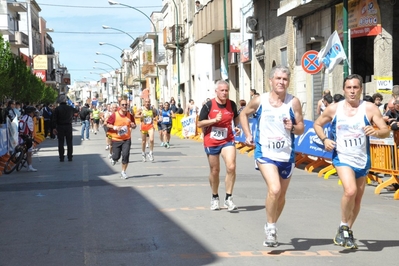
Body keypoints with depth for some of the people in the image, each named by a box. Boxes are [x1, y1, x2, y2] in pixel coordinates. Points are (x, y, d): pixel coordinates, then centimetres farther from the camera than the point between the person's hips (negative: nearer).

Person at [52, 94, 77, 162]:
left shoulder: (57, 109, -7)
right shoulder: (70, 108, -1)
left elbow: (54, 119, -11)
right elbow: (76, 111, 20)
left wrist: (54, 128, -8)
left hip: (60, 127, -1)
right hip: (68, 126, 1)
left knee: (61, 142, 4)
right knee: (69, 142, 8)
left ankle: (61, 157, 3)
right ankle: (70, 157, 8)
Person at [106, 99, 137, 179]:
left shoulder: (130, 115, 0)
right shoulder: (114, 115, -9)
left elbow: (134, 126, 13)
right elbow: (108, 124, -3)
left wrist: (133, 126, -11)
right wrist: (115, 127, -19)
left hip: (127, 139, 2)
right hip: (116, 139, -1)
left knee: (125, 155, -9)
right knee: (116, 156, 2)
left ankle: (123, 172, 8)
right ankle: (113, 159, 41)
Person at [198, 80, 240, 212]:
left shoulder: (232, 104, 1)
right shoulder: (208, 105, -8)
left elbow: (236, 117, 22)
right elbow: (200, 123, -8)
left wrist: (236, 127, 4)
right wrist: (215, 120, -19)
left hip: (228, 140, 1)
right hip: (211, 142, -1)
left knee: (231, 167, -18)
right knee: (215, 170, 10)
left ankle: (228, 198, -7)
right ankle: (215, 197, 31)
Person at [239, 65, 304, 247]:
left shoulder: (294, 102, -4)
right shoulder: (259, 101, -4)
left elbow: (301, 128, 1)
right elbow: (244, 114, 15)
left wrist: (293, 128, -21)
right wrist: (248, 135, 5)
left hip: (286, 155, 3)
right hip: (265, 153, -3)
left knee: (281, 194, 15)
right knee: (274, 190, -22)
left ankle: (271, 227, 37)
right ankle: (270, 227, -2)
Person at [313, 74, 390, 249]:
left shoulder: (369, 108, -6)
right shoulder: (334, 109, -3)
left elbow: (386, 131, -9)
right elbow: (317, 124, 12)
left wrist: (376, 132, -31)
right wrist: (324, 139, -6)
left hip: (362, 160, 2)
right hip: (343, 158, -2)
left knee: (357, 199, 13)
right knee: (350, 191, -26)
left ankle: (347, 231, 34)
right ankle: (343, 227, -5)